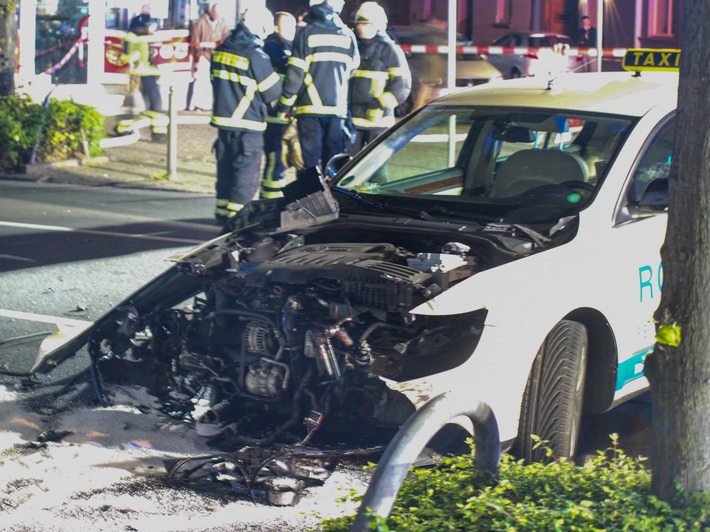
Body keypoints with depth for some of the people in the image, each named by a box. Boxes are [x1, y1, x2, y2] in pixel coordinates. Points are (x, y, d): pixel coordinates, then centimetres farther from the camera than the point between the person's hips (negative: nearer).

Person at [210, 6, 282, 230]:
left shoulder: (221, 51, 5)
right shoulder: (256, 55, -16)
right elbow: (272, 93, -7)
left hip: (223, 120, 7)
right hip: (248, 126, -7)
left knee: (225, 171, 16)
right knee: (246, 177, 0)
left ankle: (222, 217, 23)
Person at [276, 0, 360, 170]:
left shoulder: (306, 33, -6)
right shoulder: (348, 35, 4)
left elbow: (295, 73, -7)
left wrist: (285, 105, 0)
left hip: (310, 106, -3)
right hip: (338, 107, 3)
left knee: (311, 157, 1)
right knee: (333, 157, 9)